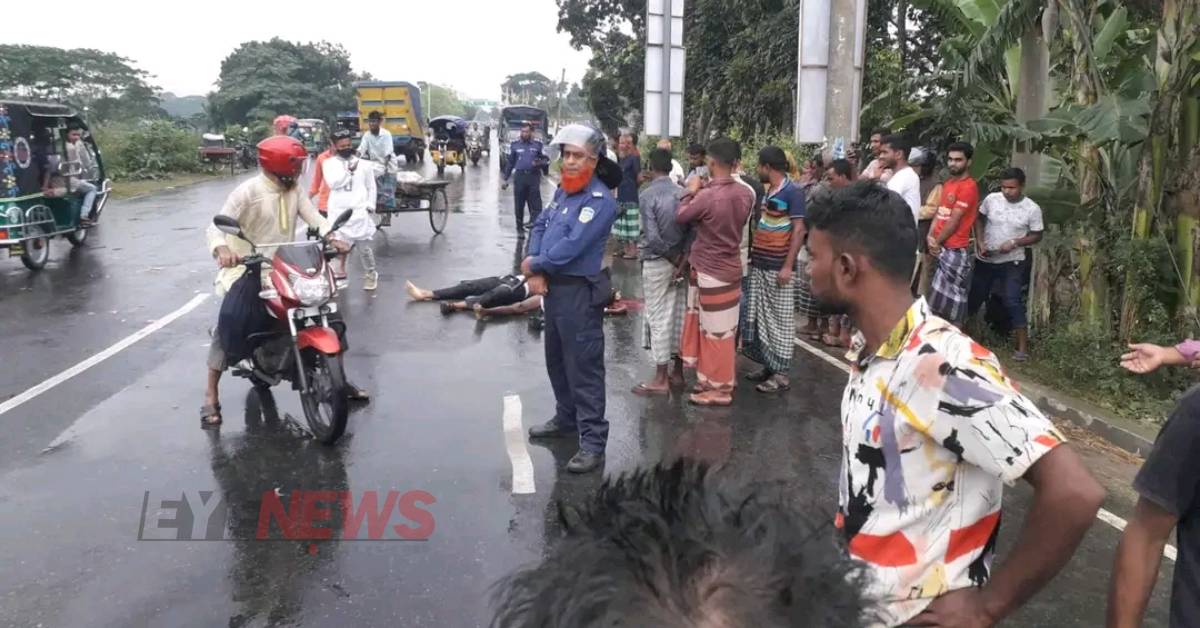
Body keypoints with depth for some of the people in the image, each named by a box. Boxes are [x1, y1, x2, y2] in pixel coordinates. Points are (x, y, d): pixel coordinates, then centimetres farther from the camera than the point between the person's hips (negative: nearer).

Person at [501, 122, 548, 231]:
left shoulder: (538, 144, 6)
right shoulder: (515, 145, 9)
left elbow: (546, 160, 10)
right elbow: (509, 163, 14)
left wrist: (539, 163, -14)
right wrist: (505, 179, 10)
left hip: (534, 176, -1)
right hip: (520, 176, 1)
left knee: (535, 200, -16)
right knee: (519, 203, 4)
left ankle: (534, 221, -20)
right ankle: (519, 226, 13)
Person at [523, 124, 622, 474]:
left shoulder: (600, 200, -18)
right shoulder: (563, 189, 10)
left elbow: (571, 246, -24)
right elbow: (541, 226, 10)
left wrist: (533, 264, -9)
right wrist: (534, 272, -5)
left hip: (580, 292, -9)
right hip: (553, 287, 9)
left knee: (583, 367, -5)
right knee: (556, 360, 21)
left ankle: (593, 443, 2)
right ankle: (566, 418, 39)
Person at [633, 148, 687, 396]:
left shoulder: (647, 195, -12)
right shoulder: (683, 192, 3)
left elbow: (653, 237, -19)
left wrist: (673, 259, -8)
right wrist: (682, 259, -2)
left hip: (657, 262, -5)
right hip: (680, 260, 6)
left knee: (658, 318, -1)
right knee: (678, 315, 12)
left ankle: (661, 378, 3)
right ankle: (677, 371, 21)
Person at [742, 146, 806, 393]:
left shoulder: (792, 192, -11)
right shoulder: (768, 191, 13)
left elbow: (798, 230, -16)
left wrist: (788, 266, -20)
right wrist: (753, 255, 16)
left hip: (777, 268, -8)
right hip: (759, 265, 8)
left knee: (780, 320, -1)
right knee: (758, 318, 12)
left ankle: (781, 373, 5)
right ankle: (768, 365, 23)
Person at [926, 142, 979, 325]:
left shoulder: (968, 186, -13)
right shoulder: (948, 183, 15)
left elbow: (954, 221, -14)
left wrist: (937, 242, -6)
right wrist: (930, 236, -2)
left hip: (955, 250, -9)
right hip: (942, 248, 9)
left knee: (952, 299, -3)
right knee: (940, 297, 14)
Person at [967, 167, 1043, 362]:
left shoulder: (1032, 209, -12)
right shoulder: (991, 199, -8)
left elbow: (1037, 236, -4)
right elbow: (979, 219, 7)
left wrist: (1015, 243, -19)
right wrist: (980, 242, -6)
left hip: (1011, 262, -3)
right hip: (985, 259, 3)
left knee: (1012, 302, -11)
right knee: (975, 296, 15)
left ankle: (1023, 347, -4)